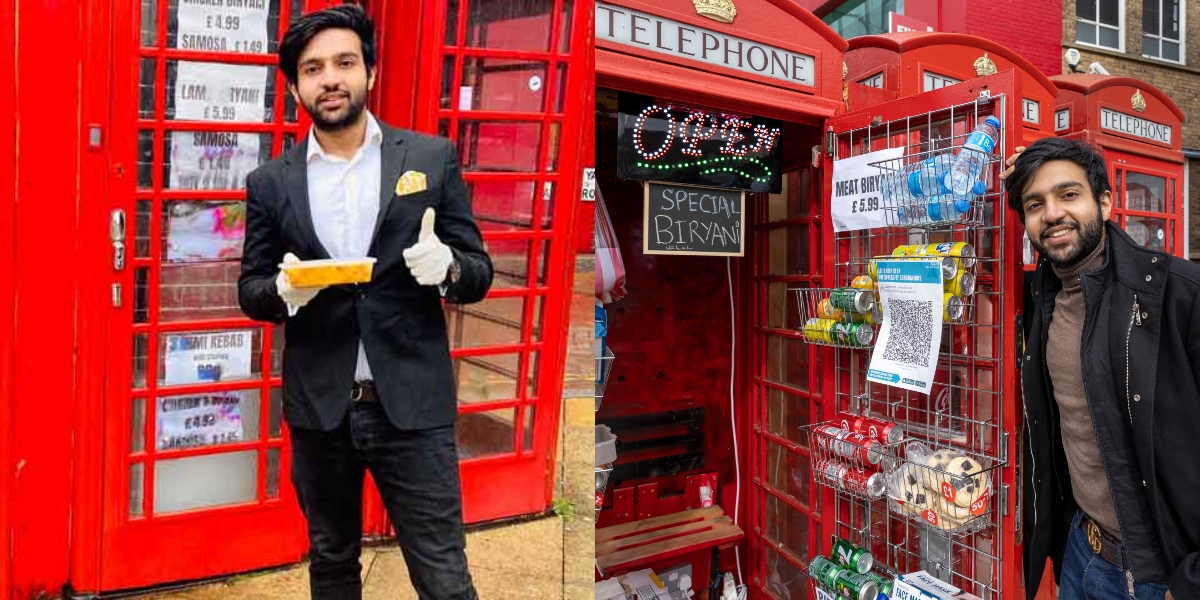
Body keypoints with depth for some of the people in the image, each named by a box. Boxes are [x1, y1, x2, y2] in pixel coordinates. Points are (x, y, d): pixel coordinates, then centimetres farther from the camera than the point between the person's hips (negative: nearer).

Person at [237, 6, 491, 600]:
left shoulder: (432, 158, -1)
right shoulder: (270, 181, 4)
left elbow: (478, 272, 1)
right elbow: (250, 292, 9)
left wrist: (447, 267, -22)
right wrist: (284, 291, -14)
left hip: (412, 403, -2)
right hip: (317, 406, 3)